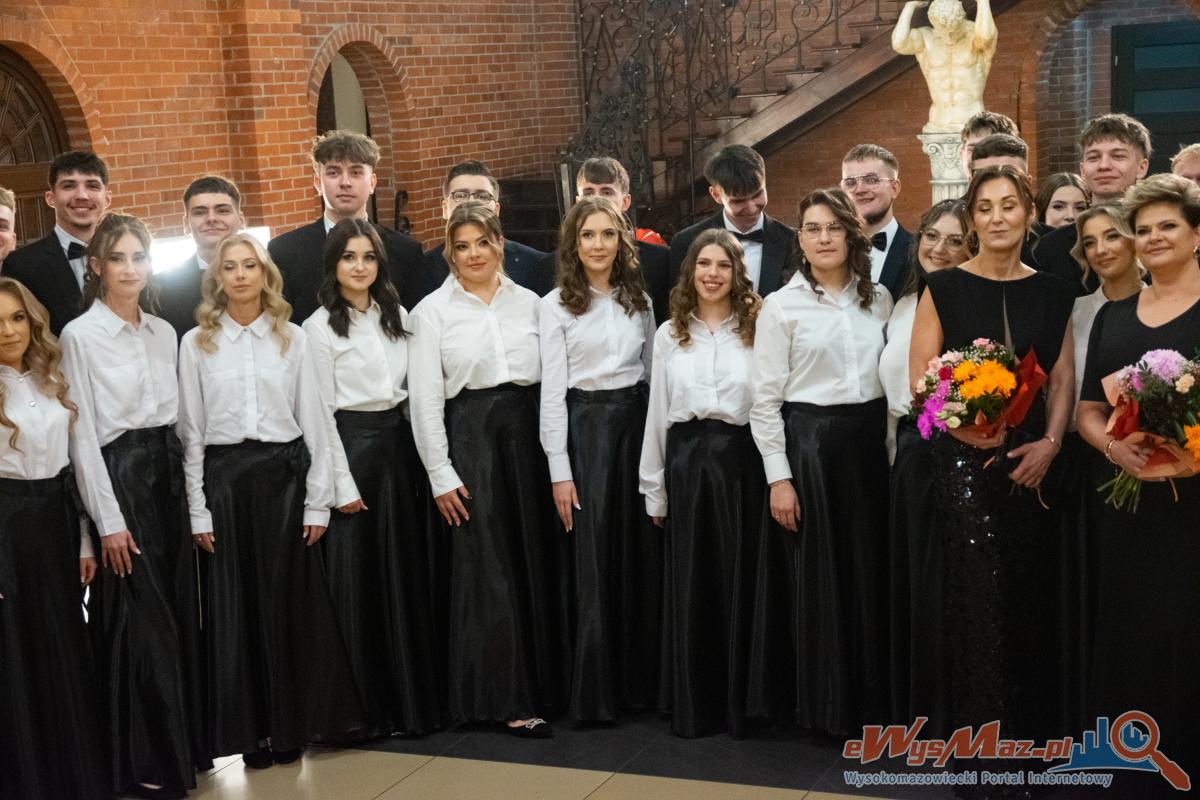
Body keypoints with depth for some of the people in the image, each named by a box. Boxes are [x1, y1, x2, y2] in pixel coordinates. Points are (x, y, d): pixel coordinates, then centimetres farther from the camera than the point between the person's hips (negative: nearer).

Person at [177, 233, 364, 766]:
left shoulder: (292, 338, 5)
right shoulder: (196, 343, 4)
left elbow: (314, 421, 4)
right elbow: (191, 430, 3)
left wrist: (318, 501, -1)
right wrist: (198, 511, -2)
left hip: (284, 474, 0)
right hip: (224, 477, 0)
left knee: (290, 603, 4)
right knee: (235, 605, 4)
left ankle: (291, 724, 16)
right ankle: (249, 729, 13)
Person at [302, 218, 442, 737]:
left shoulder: (396, 316, 11)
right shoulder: (320, 328, -4)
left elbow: (414, 388, 13)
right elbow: (321, 411, -7)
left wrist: (419, 452, 6)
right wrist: (342, 485, -11)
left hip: (397, 443, 5)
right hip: (350, 446, -5)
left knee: (406, 571, 8)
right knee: (356, 579, 0)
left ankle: (413, 695, 18)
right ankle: (365, 707, 9)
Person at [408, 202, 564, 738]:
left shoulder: (528, 302, 8)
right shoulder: (432, 312, 0)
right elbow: (424, 400, -2)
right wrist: (441, 476, -6)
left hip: (528, 432, 3)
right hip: (469, 437, -3)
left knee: (536, 560, 7)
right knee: (487, 569, -1)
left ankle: (544, 681, 20)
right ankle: (509, 699, 7)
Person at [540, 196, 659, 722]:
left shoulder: (638, 300, 10)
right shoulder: (556, 306, -1)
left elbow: (651, 372, 13)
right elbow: (552, 390, -4)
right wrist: (559, 470, -9)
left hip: (637, 422, 4)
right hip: (586, 427, -4)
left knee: (642, 554, 6)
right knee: (592, 560, -1)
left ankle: (641, 678, 17)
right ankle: (593, 692, 8)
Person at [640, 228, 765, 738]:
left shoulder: (756, 329, 2)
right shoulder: (669, 334, 9)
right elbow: (657, 412, 10)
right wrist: (653, 488, 8)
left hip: (740, 463, -2)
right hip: (686, 461, 2)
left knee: (739, 583, 3)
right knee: (688, 585, 6)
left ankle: (740, 704, 15)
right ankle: (692, 708, 17)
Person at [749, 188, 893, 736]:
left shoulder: (878, 298, 8)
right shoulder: (782, 305, -3)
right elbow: (765, 399, -5)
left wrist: (891, 450, 6)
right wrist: (779, 477, -10)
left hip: (868, 442, 4)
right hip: (807, 442, -3)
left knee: (869, 572, 8)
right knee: (816, 578, 3)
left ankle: (870, 696, 21)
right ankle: (821, 704, 15)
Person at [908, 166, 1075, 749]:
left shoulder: (1052, 293, 10)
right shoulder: (944, 288, 2)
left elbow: (1062, 379, 7)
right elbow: (920, 377, -3)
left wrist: (1049, 444, -8)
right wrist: (967, 425, -19)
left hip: (1032, 463, 3)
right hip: (962, 460, -2)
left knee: (1029, 597, 5)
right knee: (972, 596, -4)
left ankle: (1028, 731, 18)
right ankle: (970, 733, 9)